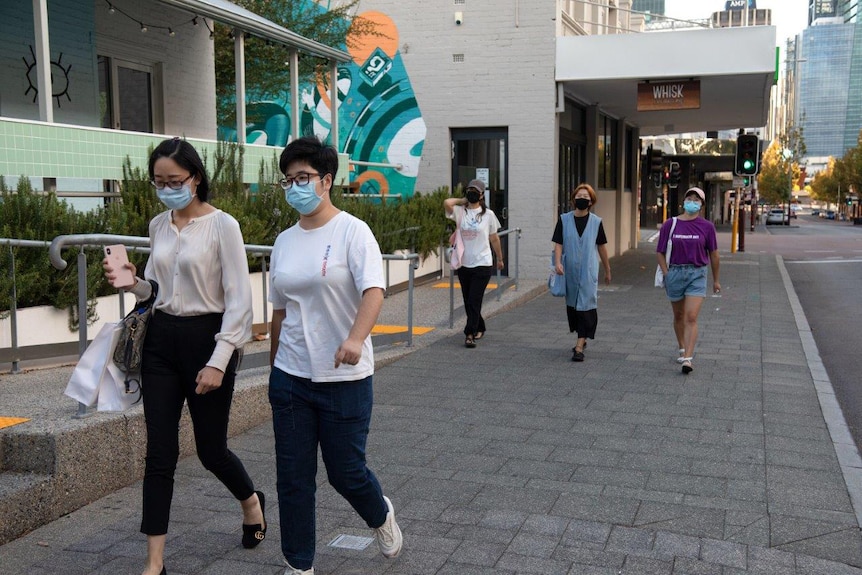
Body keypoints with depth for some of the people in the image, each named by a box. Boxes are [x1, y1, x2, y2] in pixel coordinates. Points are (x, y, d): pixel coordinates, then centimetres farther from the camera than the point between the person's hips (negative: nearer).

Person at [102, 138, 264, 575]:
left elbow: (238, 300, -13)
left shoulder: (222, 225, -11)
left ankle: (250, 501, 40)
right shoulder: (158, 225, 8)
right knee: (159, 452, 3)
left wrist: (218, 361, -18)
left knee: (210, 448, 7)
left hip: (205, 338, -5)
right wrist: (133, 282, -4)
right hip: (161, 340, 5)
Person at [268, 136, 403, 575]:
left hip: (344, 378, -5)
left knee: (345, 472, 4)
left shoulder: (352, 231, -8)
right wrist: (275, 365, 20)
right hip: (290, 377, 5)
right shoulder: (284, 241, 9)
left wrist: (354, 340, -40)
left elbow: (374, 291, -23)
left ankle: (381, 516, 38)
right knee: (293, 477, 7)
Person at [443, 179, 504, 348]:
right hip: (463, 264, 3)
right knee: (468, 301, 12)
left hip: (482, 264, -3)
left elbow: (494, 238, 9)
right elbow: (446, 203, -20)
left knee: (474, 301, -8)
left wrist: (500, 259, 16)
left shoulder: (488, 214, 1)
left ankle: (470, 334, -5)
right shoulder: (460, 211, 1)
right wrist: (463, 200, -2)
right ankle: (479, 328, 30)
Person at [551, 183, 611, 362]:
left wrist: (607, 271, 17)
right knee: (572, 304, 12)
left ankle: (579, 347, -11)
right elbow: (558, 243, -1)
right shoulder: (564, 219, 3)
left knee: (586, 305, -9)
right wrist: (557, 262, -19)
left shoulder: (596, 222, 3)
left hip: (589, 272, -2)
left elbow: (602, 247, 10)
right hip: (570, 271, 2)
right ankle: (581, 339, 31)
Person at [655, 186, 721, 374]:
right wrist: (667, 275, -7)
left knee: (691, 318, -12)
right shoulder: (670, 225, 0)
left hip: (697, 274, -2)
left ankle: (688, 359, -15)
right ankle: (682, 349, 37)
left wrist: (716, 280, 14)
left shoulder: (707, 227, 0)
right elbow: (660, 253, 3)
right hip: (675, 272, 2)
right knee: (679, 316, 16)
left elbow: (713, 254, 9)